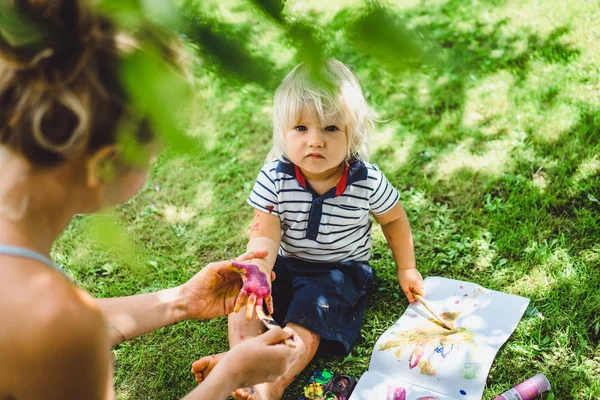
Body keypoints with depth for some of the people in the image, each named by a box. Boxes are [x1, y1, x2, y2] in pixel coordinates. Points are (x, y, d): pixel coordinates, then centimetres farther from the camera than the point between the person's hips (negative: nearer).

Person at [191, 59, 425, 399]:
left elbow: (394, 219, 2)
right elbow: (265, 234, -21)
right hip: (287, 264, 3)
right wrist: (257, 278, -40)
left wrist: (406, 268, 9)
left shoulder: (368, 182, -17)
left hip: (342, 270, -2)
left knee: (310, 308, -27)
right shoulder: (274, 179, -17)